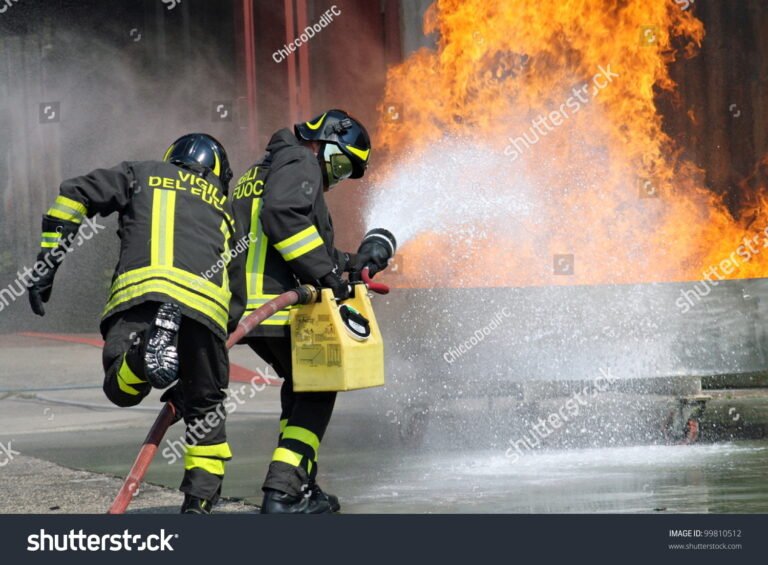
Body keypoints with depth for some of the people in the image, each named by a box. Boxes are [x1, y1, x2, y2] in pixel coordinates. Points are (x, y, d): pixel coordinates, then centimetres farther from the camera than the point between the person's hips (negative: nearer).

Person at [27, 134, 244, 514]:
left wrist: (46, 265, 17)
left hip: (139, 288, -2)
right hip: (206, 300, 2)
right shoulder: (224, 207, 37)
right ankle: (199, 502, 9)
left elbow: (71, 198, 16)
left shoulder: (141, 175, 30)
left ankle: (148, 353, -34)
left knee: (121, 390, -2)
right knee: (204, 404, 17)